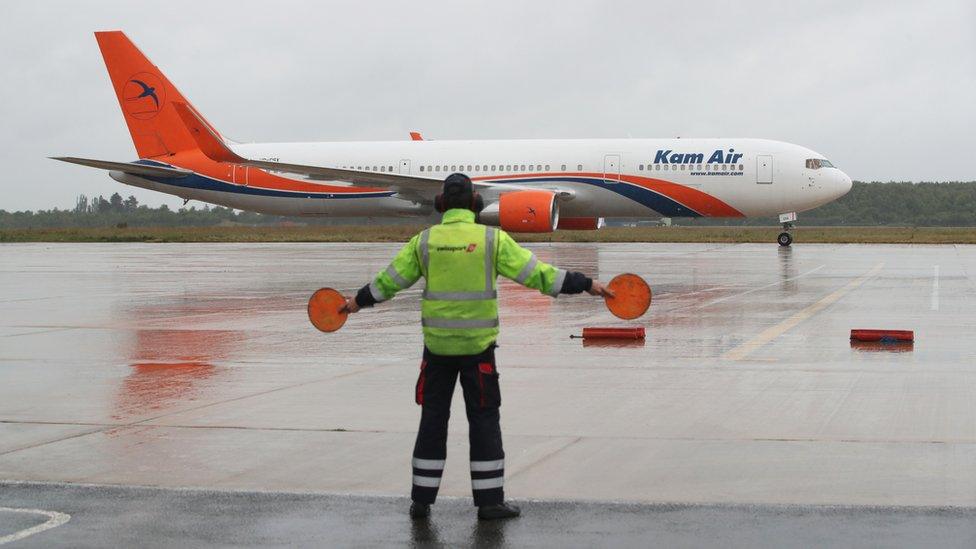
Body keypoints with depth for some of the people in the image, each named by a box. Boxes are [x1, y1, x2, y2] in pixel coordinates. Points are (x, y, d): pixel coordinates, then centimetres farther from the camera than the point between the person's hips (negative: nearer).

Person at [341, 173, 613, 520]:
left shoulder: (425, 241, 1)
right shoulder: (493, 239, -5)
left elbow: (390, 280, 11)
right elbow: (535, 273, -5)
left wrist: (359, 301, 29)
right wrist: (586, 284, 2)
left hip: (437, 345, 2)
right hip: (478, 346, -2)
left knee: (433, 418, 10)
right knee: (484, 420, 6)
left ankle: (422, 500, 13)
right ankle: (489, 501, 7)